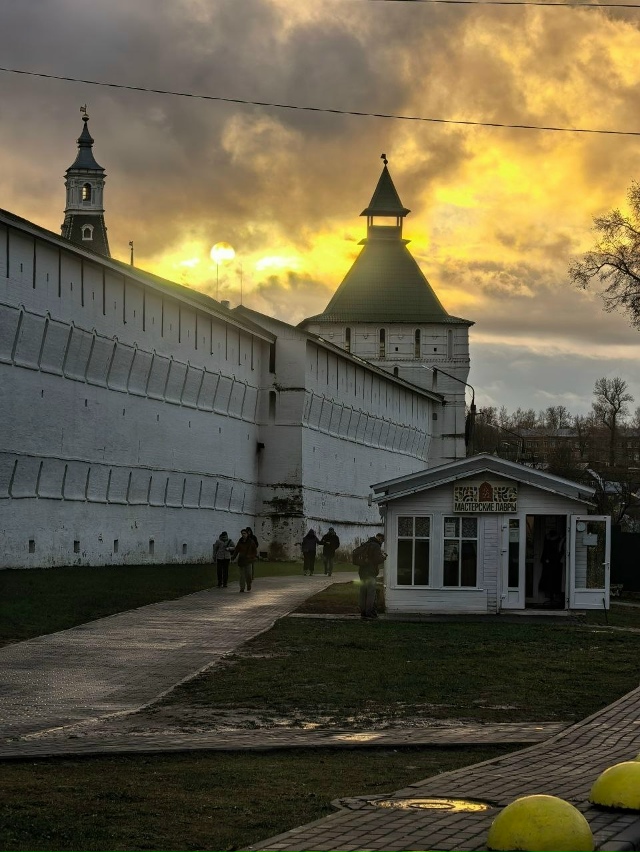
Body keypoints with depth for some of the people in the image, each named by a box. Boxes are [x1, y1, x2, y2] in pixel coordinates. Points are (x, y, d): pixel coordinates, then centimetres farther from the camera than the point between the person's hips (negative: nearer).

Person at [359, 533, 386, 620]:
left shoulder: (366, 544, 15)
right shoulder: (376, 546, -11)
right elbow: (378, 560, -18)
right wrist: (383, 556, 5)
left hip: (362, 571, 8)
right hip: (370, 572, -8)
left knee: (363, 593, 10)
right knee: (371, 593, -3)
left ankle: (363, 612, 11)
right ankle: (370, 612, -4)